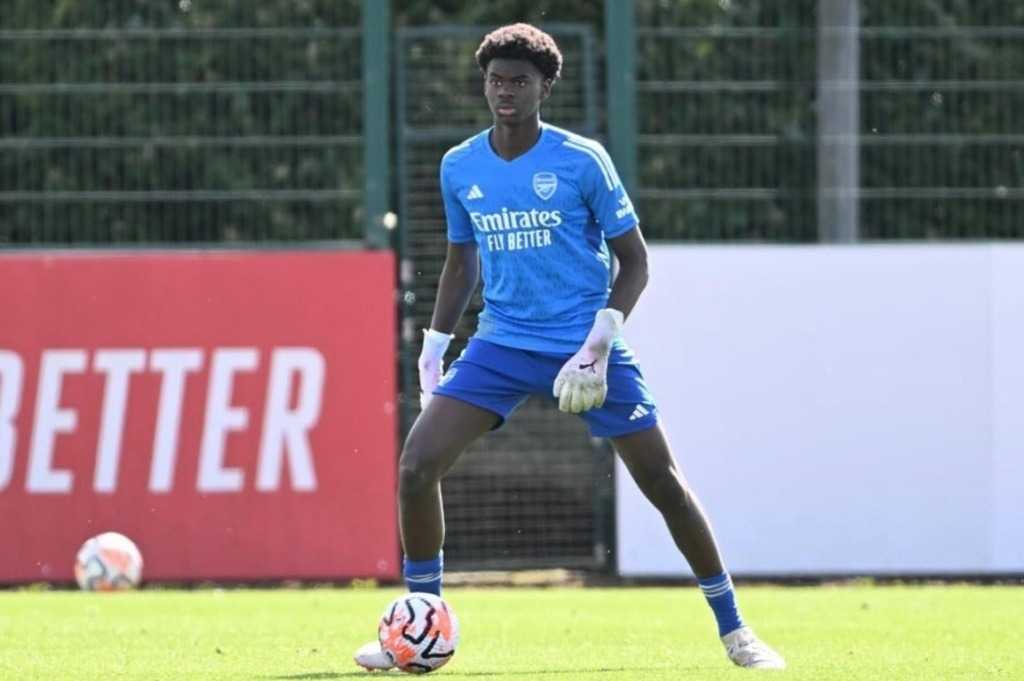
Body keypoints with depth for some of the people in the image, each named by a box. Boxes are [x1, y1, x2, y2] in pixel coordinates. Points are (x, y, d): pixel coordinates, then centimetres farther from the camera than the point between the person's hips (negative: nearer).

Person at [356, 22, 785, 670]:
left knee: (662, 480, -4)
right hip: (502, 344, 3)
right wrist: (434, 346, 9)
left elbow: (634, 260, -2)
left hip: (584, 343, -3)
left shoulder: (582, 160, -7)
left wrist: (601, 339, -15)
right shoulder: (460, 168, 4)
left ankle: (735, 630, 12)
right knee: (417, 466, -13)